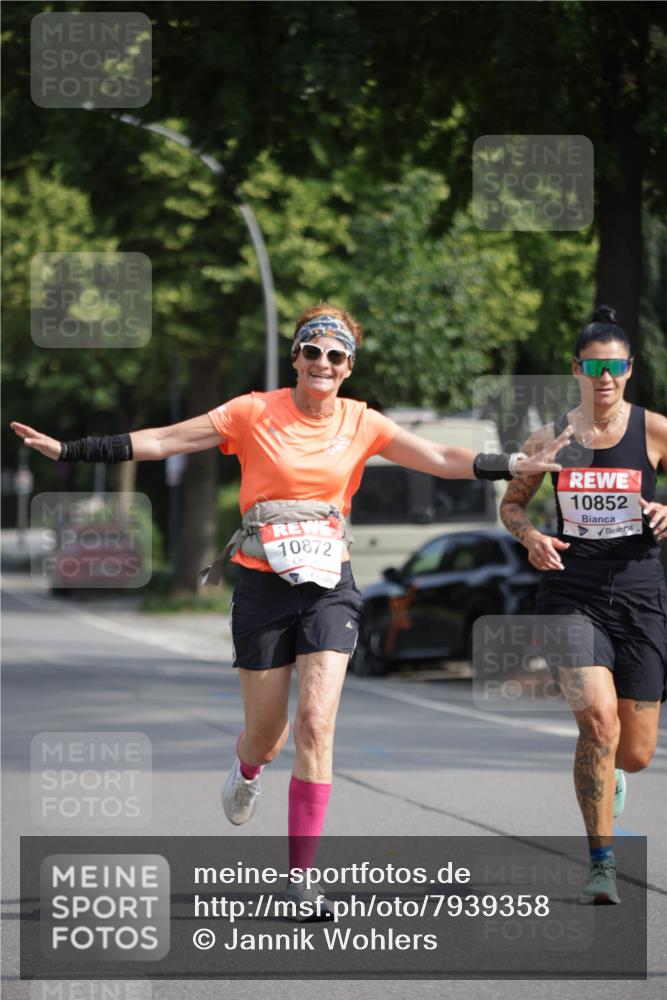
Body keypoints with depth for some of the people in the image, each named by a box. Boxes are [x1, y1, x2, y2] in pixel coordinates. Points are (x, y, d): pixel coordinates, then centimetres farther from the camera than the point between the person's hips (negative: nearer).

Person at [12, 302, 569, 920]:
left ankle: (301, 876, -7)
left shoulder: (361, 424, 2)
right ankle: (246, 771, 49)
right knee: (267, 733, 7)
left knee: (315, 723, -13)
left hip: (329, 587, 1)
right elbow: (161, 441, -5)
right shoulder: (255, 413, -5)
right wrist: (67, 451, -10)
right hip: (263, 586, -1)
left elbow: (440, 460, 1)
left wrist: (514, 466, -8)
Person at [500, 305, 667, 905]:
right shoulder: (552, 438, 3)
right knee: (598, 718, -21)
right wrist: (530, 535, -4)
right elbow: (511, 502, 16)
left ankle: (607, 773, 45)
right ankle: (602, 864, -8)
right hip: (572, 592, 0)